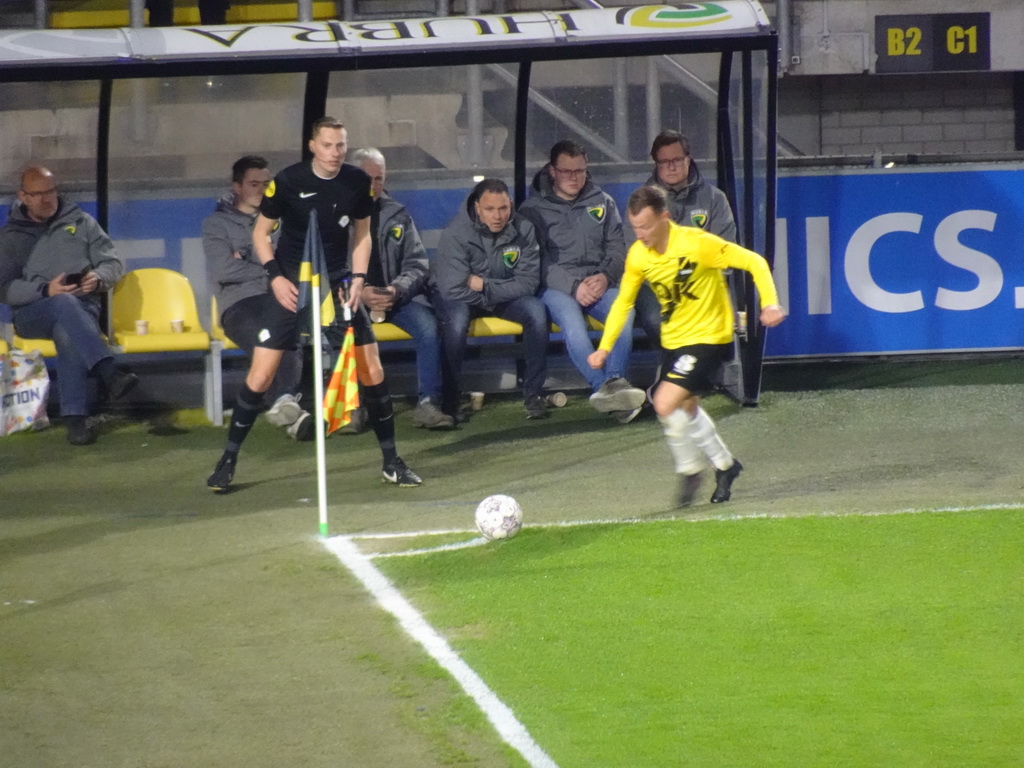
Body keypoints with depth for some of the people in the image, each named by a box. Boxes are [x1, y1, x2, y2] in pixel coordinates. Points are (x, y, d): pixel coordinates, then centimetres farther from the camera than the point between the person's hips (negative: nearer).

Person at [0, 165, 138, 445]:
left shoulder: (81, 222, 17)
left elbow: (113, 264, 13)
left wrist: (98, 278, -12)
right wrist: (46, 291, -16)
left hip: (83, 308, 1)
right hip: (31, 313, -1)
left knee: (68, 334, -38)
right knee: (65, 303, -38)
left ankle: (76, 418, -46)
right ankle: (109, 373, -54)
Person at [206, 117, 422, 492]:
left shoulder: (357, 182, -4)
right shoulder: (288, 181, -13)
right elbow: (260, 233, -2)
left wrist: (358, 278, -3)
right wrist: (275, 277, -13)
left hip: (337, 282, 3)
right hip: (290, 284, -3)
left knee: (372, 370, -1)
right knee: (261, 375, -9)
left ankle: (391, 461, 12)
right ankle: (228, 461, 3)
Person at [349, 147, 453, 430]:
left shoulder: (397, 215, 15)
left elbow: (417, 264, 9)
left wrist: (397, 290, -12)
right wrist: (360, 293, -17)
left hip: (396, 295, 2)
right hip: (351, 297, -2)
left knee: (428, 325, -28)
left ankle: (427, 404, -27)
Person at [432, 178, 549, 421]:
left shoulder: (523, 230, -12)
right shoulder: (456, 233, -23)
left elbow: (528, 283, -13)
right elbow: (453, 289, -27)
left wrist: (485, 287, -22)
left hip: (505, 299, 3)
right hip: (461, 300, -3)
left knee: (537, 312, -24)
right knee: (456, 319, -36)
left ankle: (533, 394, -13)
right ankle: (449, 399, -22)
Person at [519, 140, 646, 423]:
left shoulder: (602, 203, 19)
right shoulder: (533, 209, 7)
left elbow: (617, 248, 14)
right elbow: (537, 262, -3)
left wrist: (605, 276, -8)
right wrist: (573, 287, -15)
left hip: (598, 283, 3)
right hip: (556, 288, -3)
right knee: (570, 317, -38)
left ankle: (614, 381, -45)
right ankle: (603, 386, -50)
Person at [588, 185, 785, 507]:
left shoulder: (697, 243, -23)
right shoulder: (637, 255, -6)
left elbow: (754, 262, -16)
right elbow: (624, 301, 10)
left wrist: (770, 302, -30)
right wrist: (605, 347, 2)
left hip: (708, 336, -7)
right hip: (673, 340, 7)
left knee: (666, 403, -19)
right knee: (687, 408, 17)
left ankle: (690, 471, 3)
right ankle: (725, 465, 41)